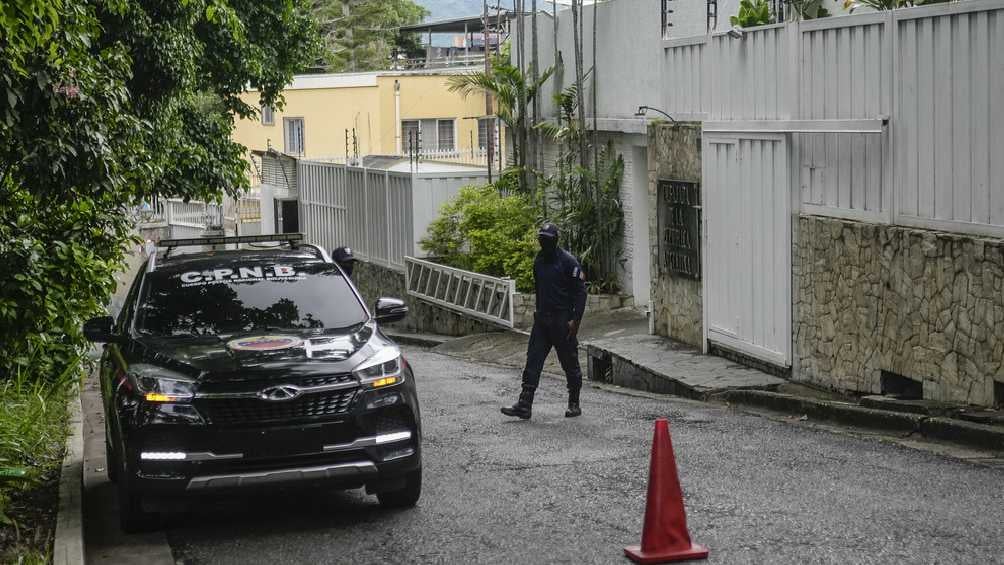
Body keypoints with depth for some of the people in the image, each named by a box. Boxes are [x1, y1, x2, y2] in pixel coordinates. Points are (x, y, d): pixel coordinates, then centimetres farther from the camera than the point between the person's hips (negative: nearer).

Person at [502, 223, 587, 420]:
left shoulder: (568, 261, -9)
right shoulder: (538, 261, 12)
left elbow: (580, 292, -11)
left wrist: (575, 320, -17)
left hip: (562, 320, -6)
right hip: (542, 319, 6)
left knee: (570, 363, 4)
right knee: (533, 361, -3)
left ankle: (574, 405, 16)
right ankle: (524, 405, -6)